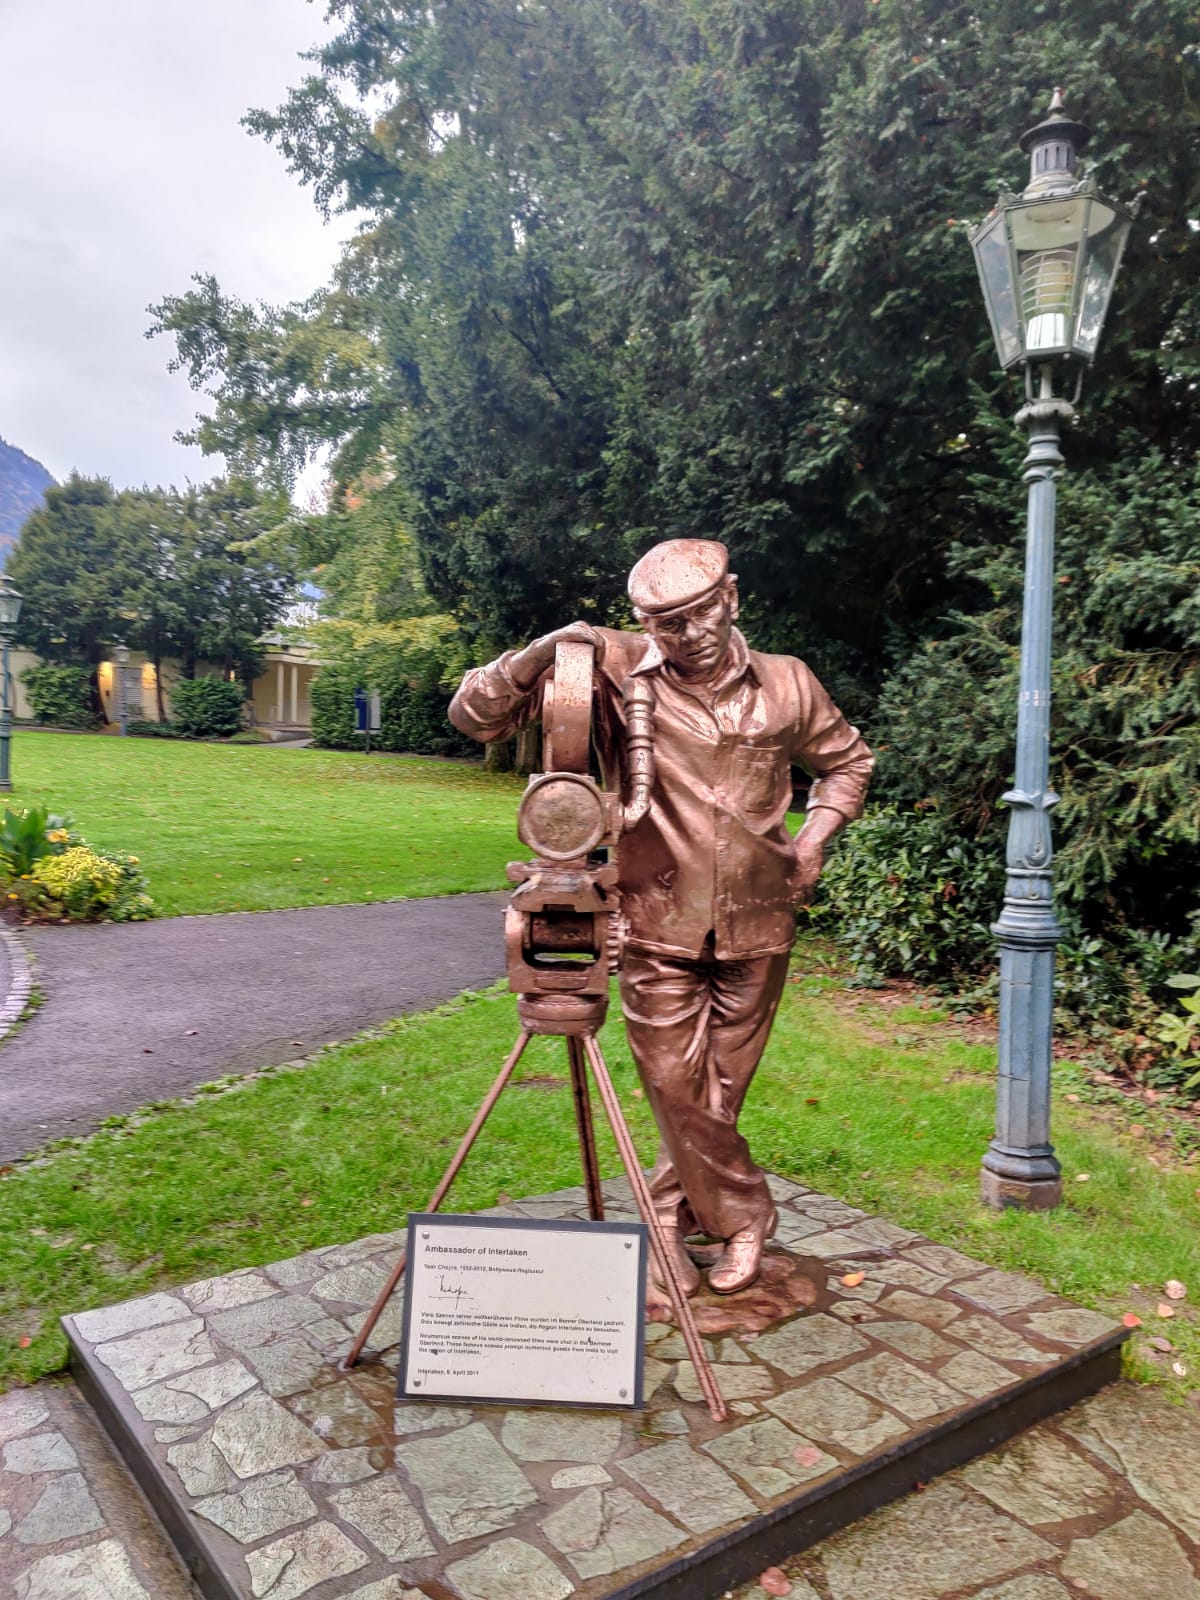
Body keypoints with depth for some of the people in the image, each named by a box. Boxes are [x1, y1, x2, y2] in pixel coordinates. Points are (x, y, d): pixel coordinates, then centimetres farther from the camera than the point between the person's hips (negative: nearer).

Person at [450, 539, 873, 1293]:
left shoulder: (787, 684, 2)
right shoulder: (615, 671, -7)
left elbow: (848, 760, 21)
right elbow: (475, 714, -8)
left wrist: (815, 837, 6)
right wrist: (541, 653, -24)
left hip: (756, 926, 2)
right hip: (658, 924, -2)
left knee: (721, 1090, 12)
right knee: (675, 1087, 1)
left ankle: (674, 1221, 35)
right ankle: (747, 1219, 25)